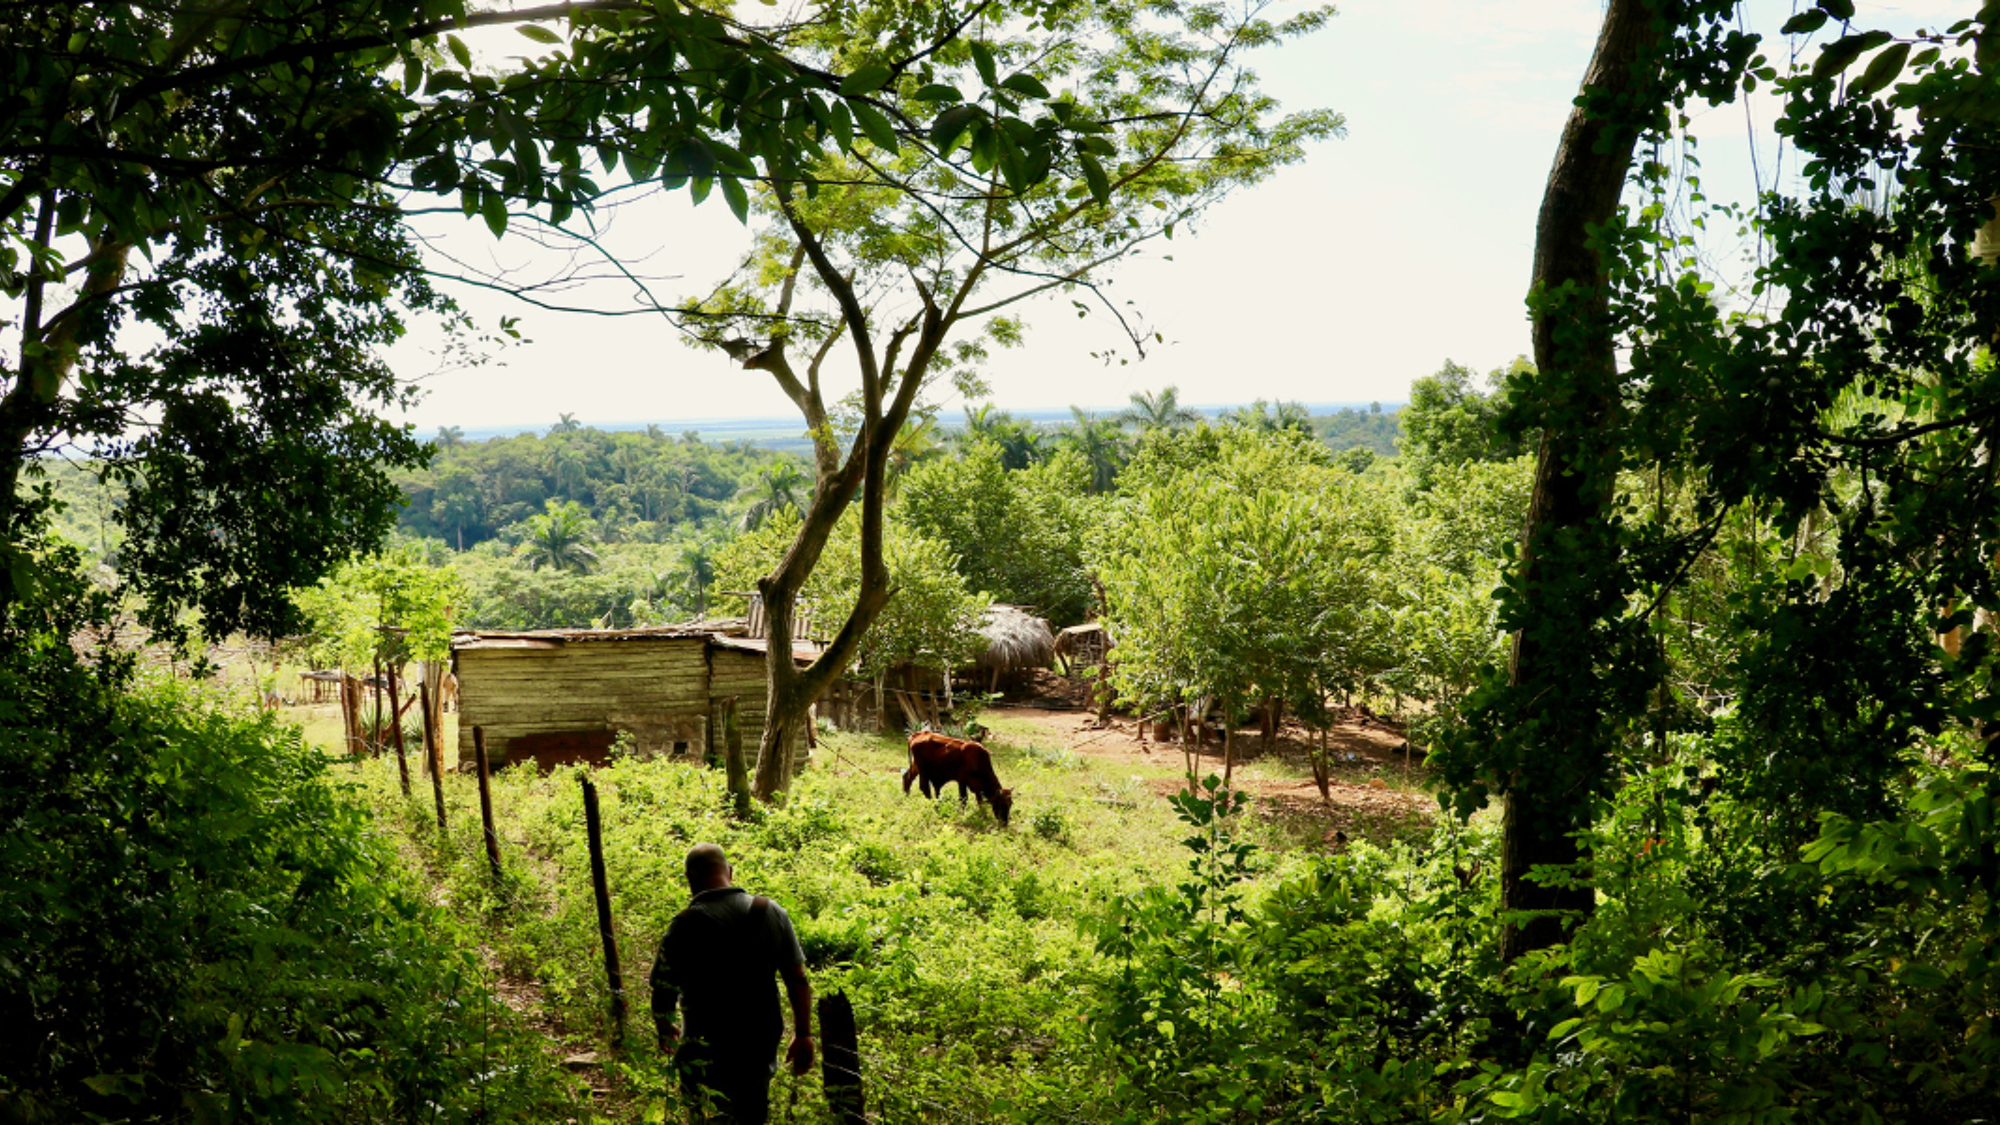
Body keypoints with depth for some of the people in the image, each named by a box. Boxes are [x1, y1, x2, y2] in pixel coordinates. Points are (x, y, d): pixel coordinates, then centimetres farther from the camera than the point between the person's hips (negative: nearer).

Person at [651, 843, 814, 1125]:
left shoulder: (686, 925, -14)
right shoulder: (772, 913, -1)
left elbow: (663, 991, -8)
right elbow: (798, 979, 2)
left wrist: (665, 1031, 13)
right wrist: (803, 1035, 12)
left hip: (708, 1055, -5)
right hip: (762, 1046, 5)